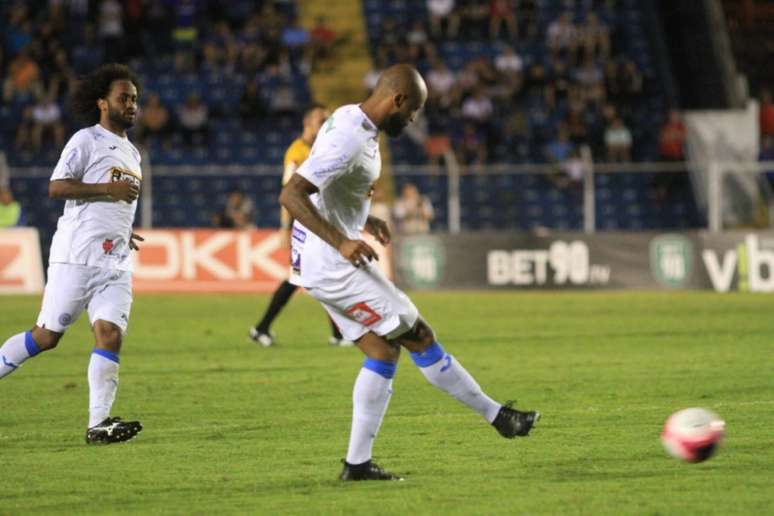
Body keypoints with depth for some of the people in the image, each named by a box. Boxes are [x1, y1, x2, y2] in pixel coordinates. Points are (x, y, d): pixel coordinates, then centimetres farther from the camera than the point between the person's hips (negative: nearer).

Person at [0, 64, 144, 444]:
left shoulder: (131, 152, 22)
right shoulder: (86, 140, -3)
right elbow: (57, 187, -13)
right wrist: (110, 188, -16)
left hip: (116, 263, 6)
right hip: (77, 256, -6)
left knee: (110, 334, -10)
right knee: (46, 336, -4)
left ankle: (98, 424, -15)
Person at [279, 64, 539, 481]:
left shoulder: (351, 120, 9)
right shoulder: (349, 140, -23)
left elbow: (324, 186, 24)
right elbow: (290, 195, -29)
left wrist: (362, 220, 19)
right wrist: (341, 241, -34)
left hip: (331, 263, 10)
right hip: (334, 267, -10)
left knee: (384, 350, 9)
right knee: (419, 337, -1)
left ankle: (357, 464, 8)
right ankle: (497, 415, 9)